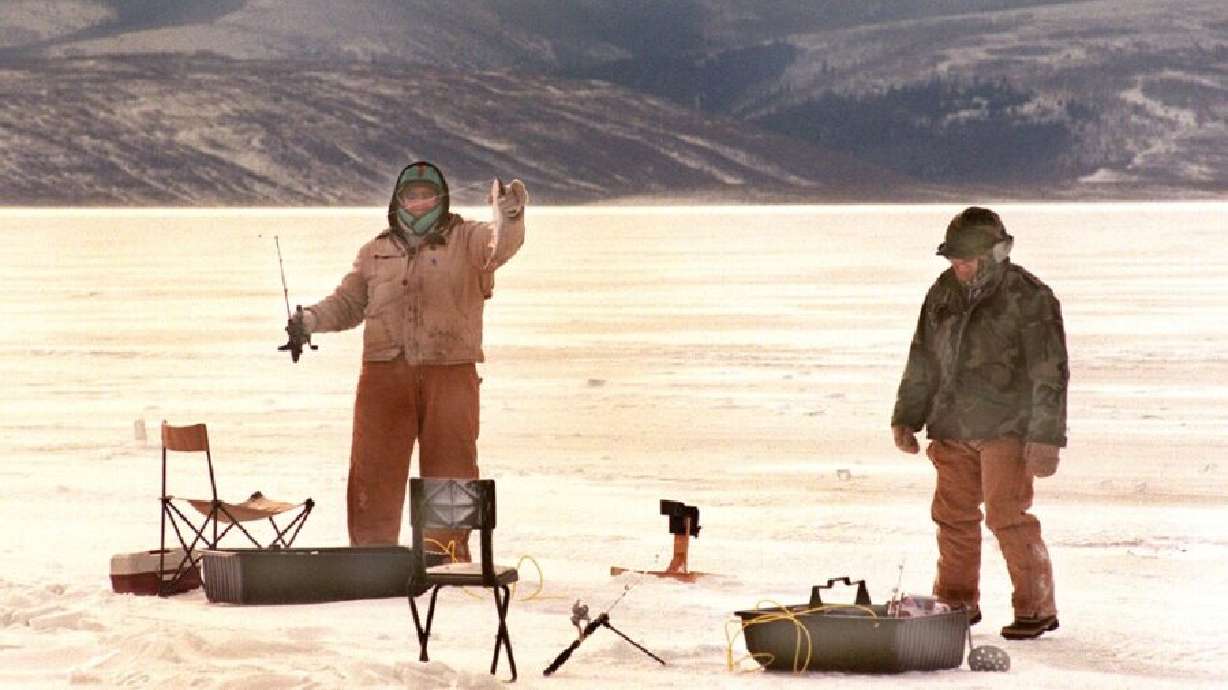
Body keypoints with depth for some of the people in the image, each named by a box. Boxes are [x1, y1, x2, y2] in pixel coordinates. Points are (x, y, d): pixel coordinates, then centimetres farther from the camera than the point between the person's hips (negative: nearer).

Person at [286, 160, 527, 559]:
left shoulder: (466, 240, 6)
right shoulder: (375, 252, 18)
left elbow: (501, 245, -15)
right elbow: (348, 302, 19)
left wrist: (509, 216, -38)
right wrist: (312, 319, -1)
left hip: (449, 374, -3)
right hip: (384, 373, 3)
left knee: (450, 470, 2)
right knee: (374, 469, 2)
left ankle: (448, 554, 10)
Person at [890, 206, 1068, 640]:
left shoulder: (1028, 298, -10)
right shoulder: (944, 293, 9)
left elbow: (1049, 372, -11)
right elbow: (922, 359, 18)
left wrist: (1046, 438, -16)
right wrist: (906, 417, 15)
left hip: (1006, 427, -6)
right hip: (953, 426, 6)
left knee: (1007, 515, -11)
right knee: (953, 515, 9)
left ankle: (1036, 607, -2)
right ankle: (957, 602, 21)